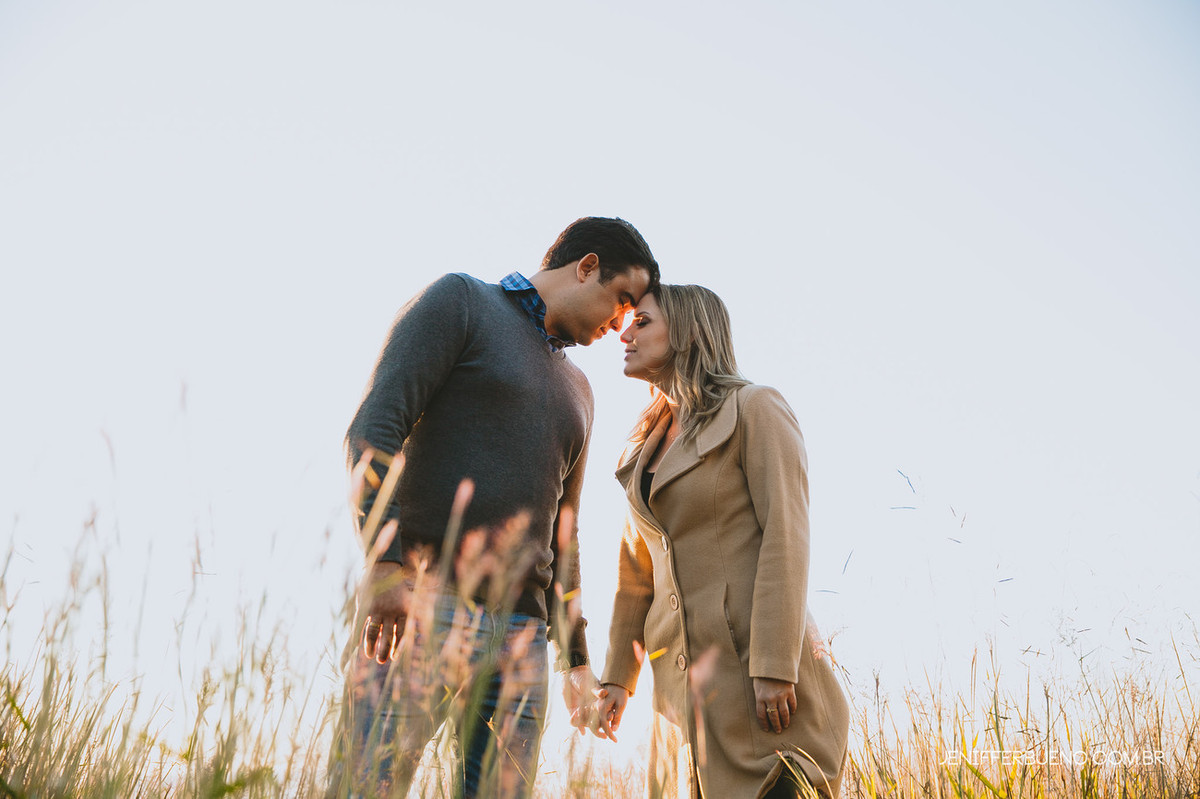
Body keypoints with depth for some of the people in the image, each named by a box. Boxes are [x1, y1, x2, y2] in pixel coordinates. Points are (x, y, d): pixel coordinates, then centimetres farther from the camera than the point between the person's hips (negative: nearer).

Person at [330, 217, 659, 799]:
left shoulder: (575, 389, 26)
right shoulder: (461, 300, 6)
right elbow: (374, 426, -8)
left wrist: (575, 657, 24)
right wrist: (384, 560, -22)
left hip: (521, 636, 7)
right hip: (421, 607, -6)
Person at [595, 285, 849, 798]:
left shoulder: (756, 410, -4)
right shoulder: (647, 448, 17)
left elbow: (786, 538, -12)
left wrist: (775, 667, -19)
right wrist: (617, 677, 18)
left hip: (759, 671, -6)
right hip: (684, 677, 7)